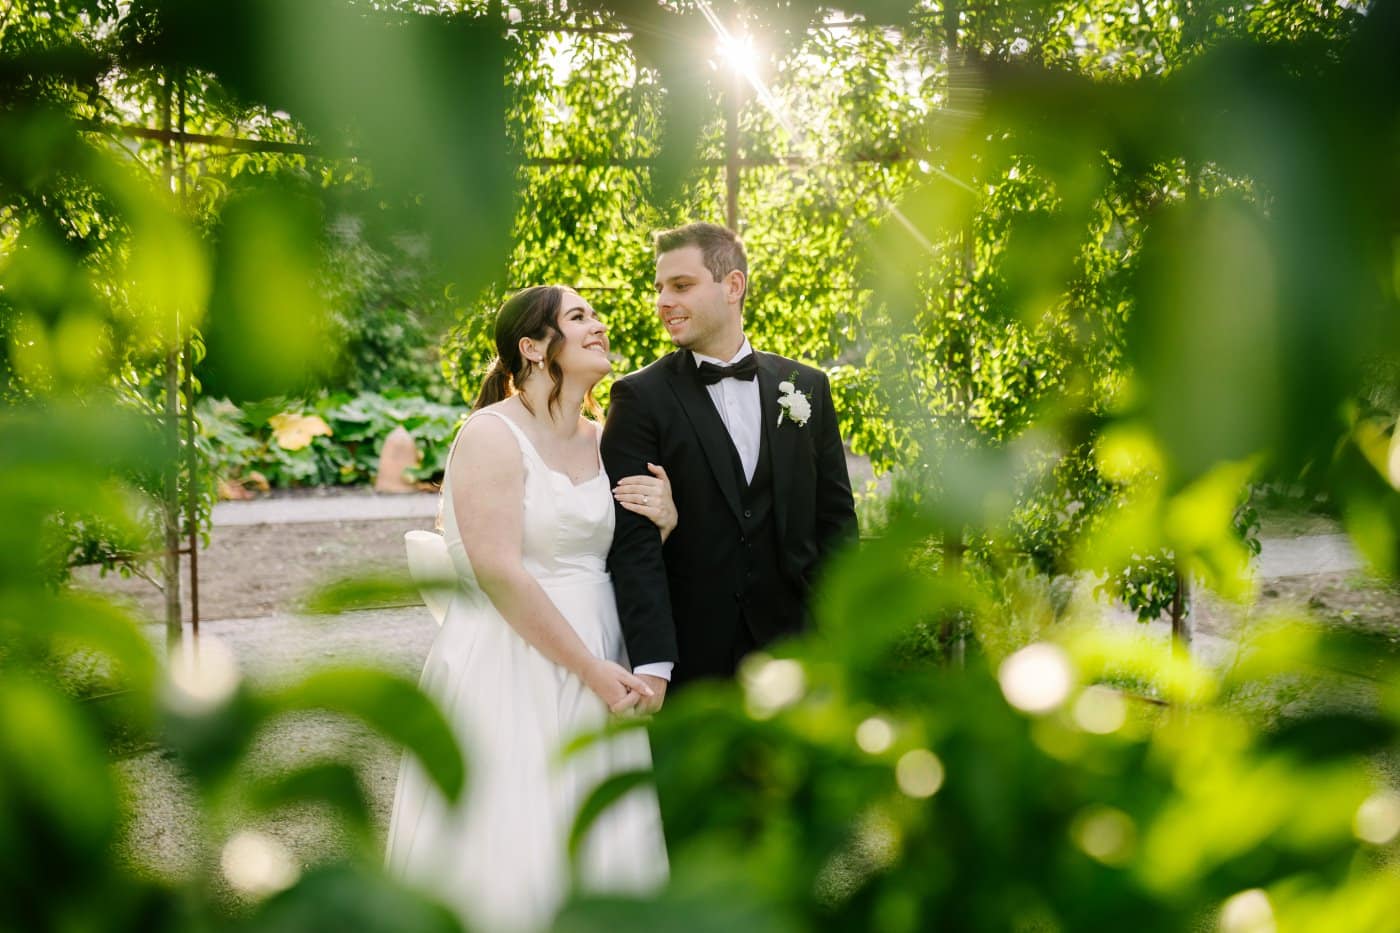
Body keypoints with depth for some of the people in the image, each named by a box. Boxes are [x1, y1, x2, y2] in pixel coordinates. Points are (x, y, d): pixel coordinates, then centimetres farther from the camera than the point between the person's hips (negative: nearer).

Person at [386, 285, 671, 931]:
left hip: (599, 667, 7)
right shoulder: (492, 435, -10)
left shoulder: (601, 441, 12)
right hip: (512, 667, -7)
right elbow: (499, 572, -17)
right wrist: (592, 669, -17)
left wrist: (664, 522, -3)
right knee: (511, 854, -4)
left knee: (595, 848, 7)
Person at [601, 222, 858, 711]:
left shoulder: (807, 387, 7)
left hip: (788, 643, 3)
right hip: (687, 655, -3)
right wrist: (650, 663, -20)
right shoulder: (640, 397, -4)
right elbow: (633, 539, -11)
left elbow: (835, 517, 9)